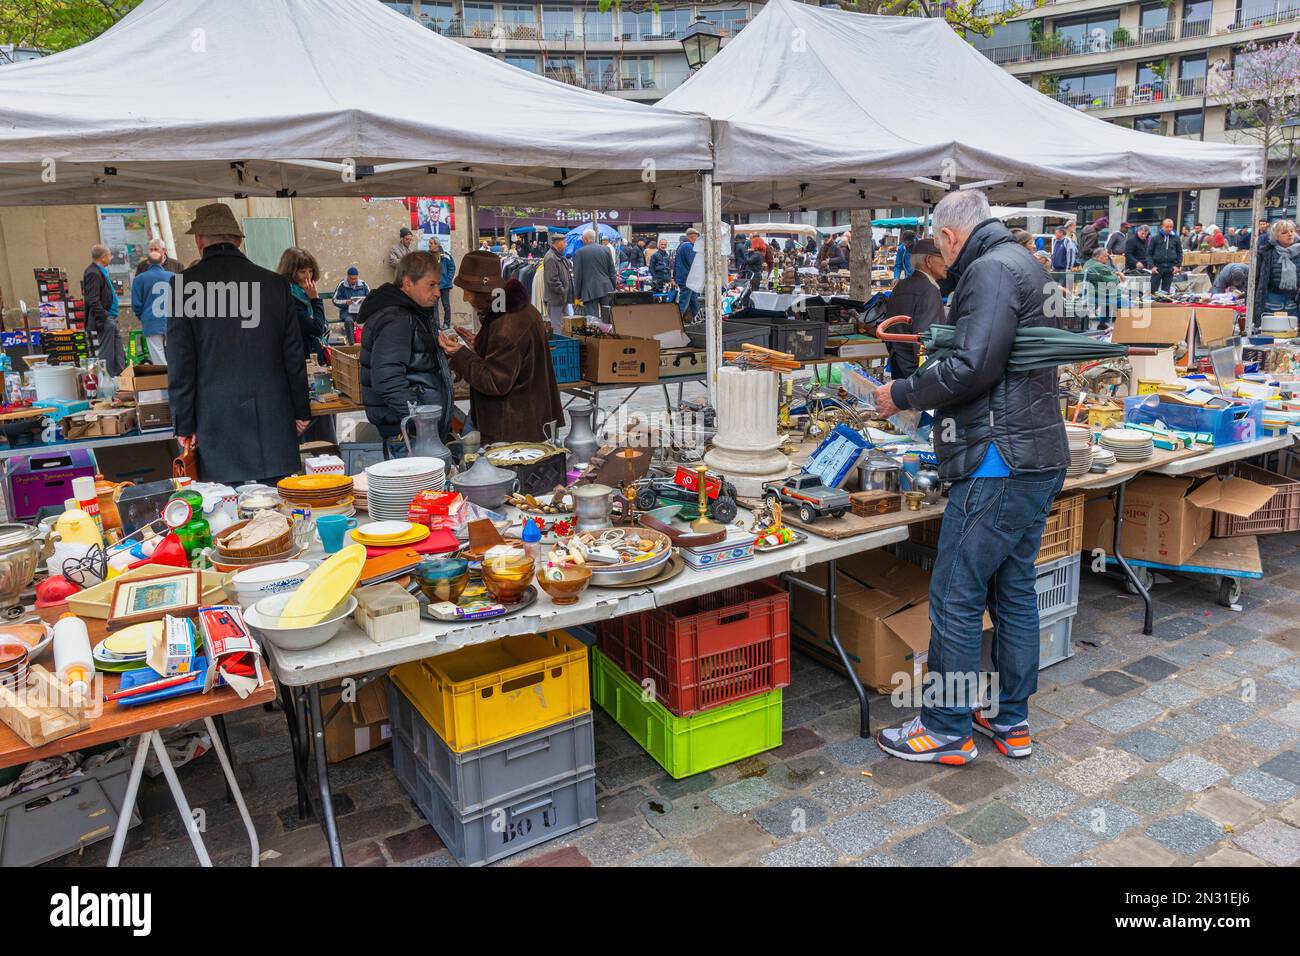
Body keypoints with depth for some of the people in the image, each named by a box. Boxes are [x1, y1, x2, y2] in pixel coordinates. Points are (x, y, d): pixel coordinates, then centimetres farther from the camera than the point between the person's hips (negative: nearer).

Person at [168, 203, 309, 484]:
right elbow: (294, 354, 7)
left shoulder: (185, 284, -2)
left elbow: (180, 361, -3)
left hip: (217, 421, -2)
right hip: (274, 419, 2)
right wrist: (302, 411, 15)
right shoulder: (276, 283, 5)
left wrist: (184, 425, 2)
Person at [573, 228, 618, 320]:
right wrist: (614, 288, 18)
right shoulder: (605, 250, 8)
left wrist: (578, 294, 5)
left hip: (589, 291, -4)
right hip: (607, 290, 4)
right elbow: (612, 272, 11)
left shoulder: (579, 253, -3)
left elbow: (577, 275, -1)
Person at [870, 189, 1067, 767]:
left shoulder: (991, 270, -11)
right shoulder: (1020, 264, 21)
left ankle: (947, 730, 9)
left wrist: (902, 395, -10)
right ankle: (1010, 722, 26)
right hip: (1037, 459, 11)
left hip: (1000, 465, -11)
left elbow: (973, 368, -22)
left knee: (955, 598, -2)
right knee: (1014, 591, 15)